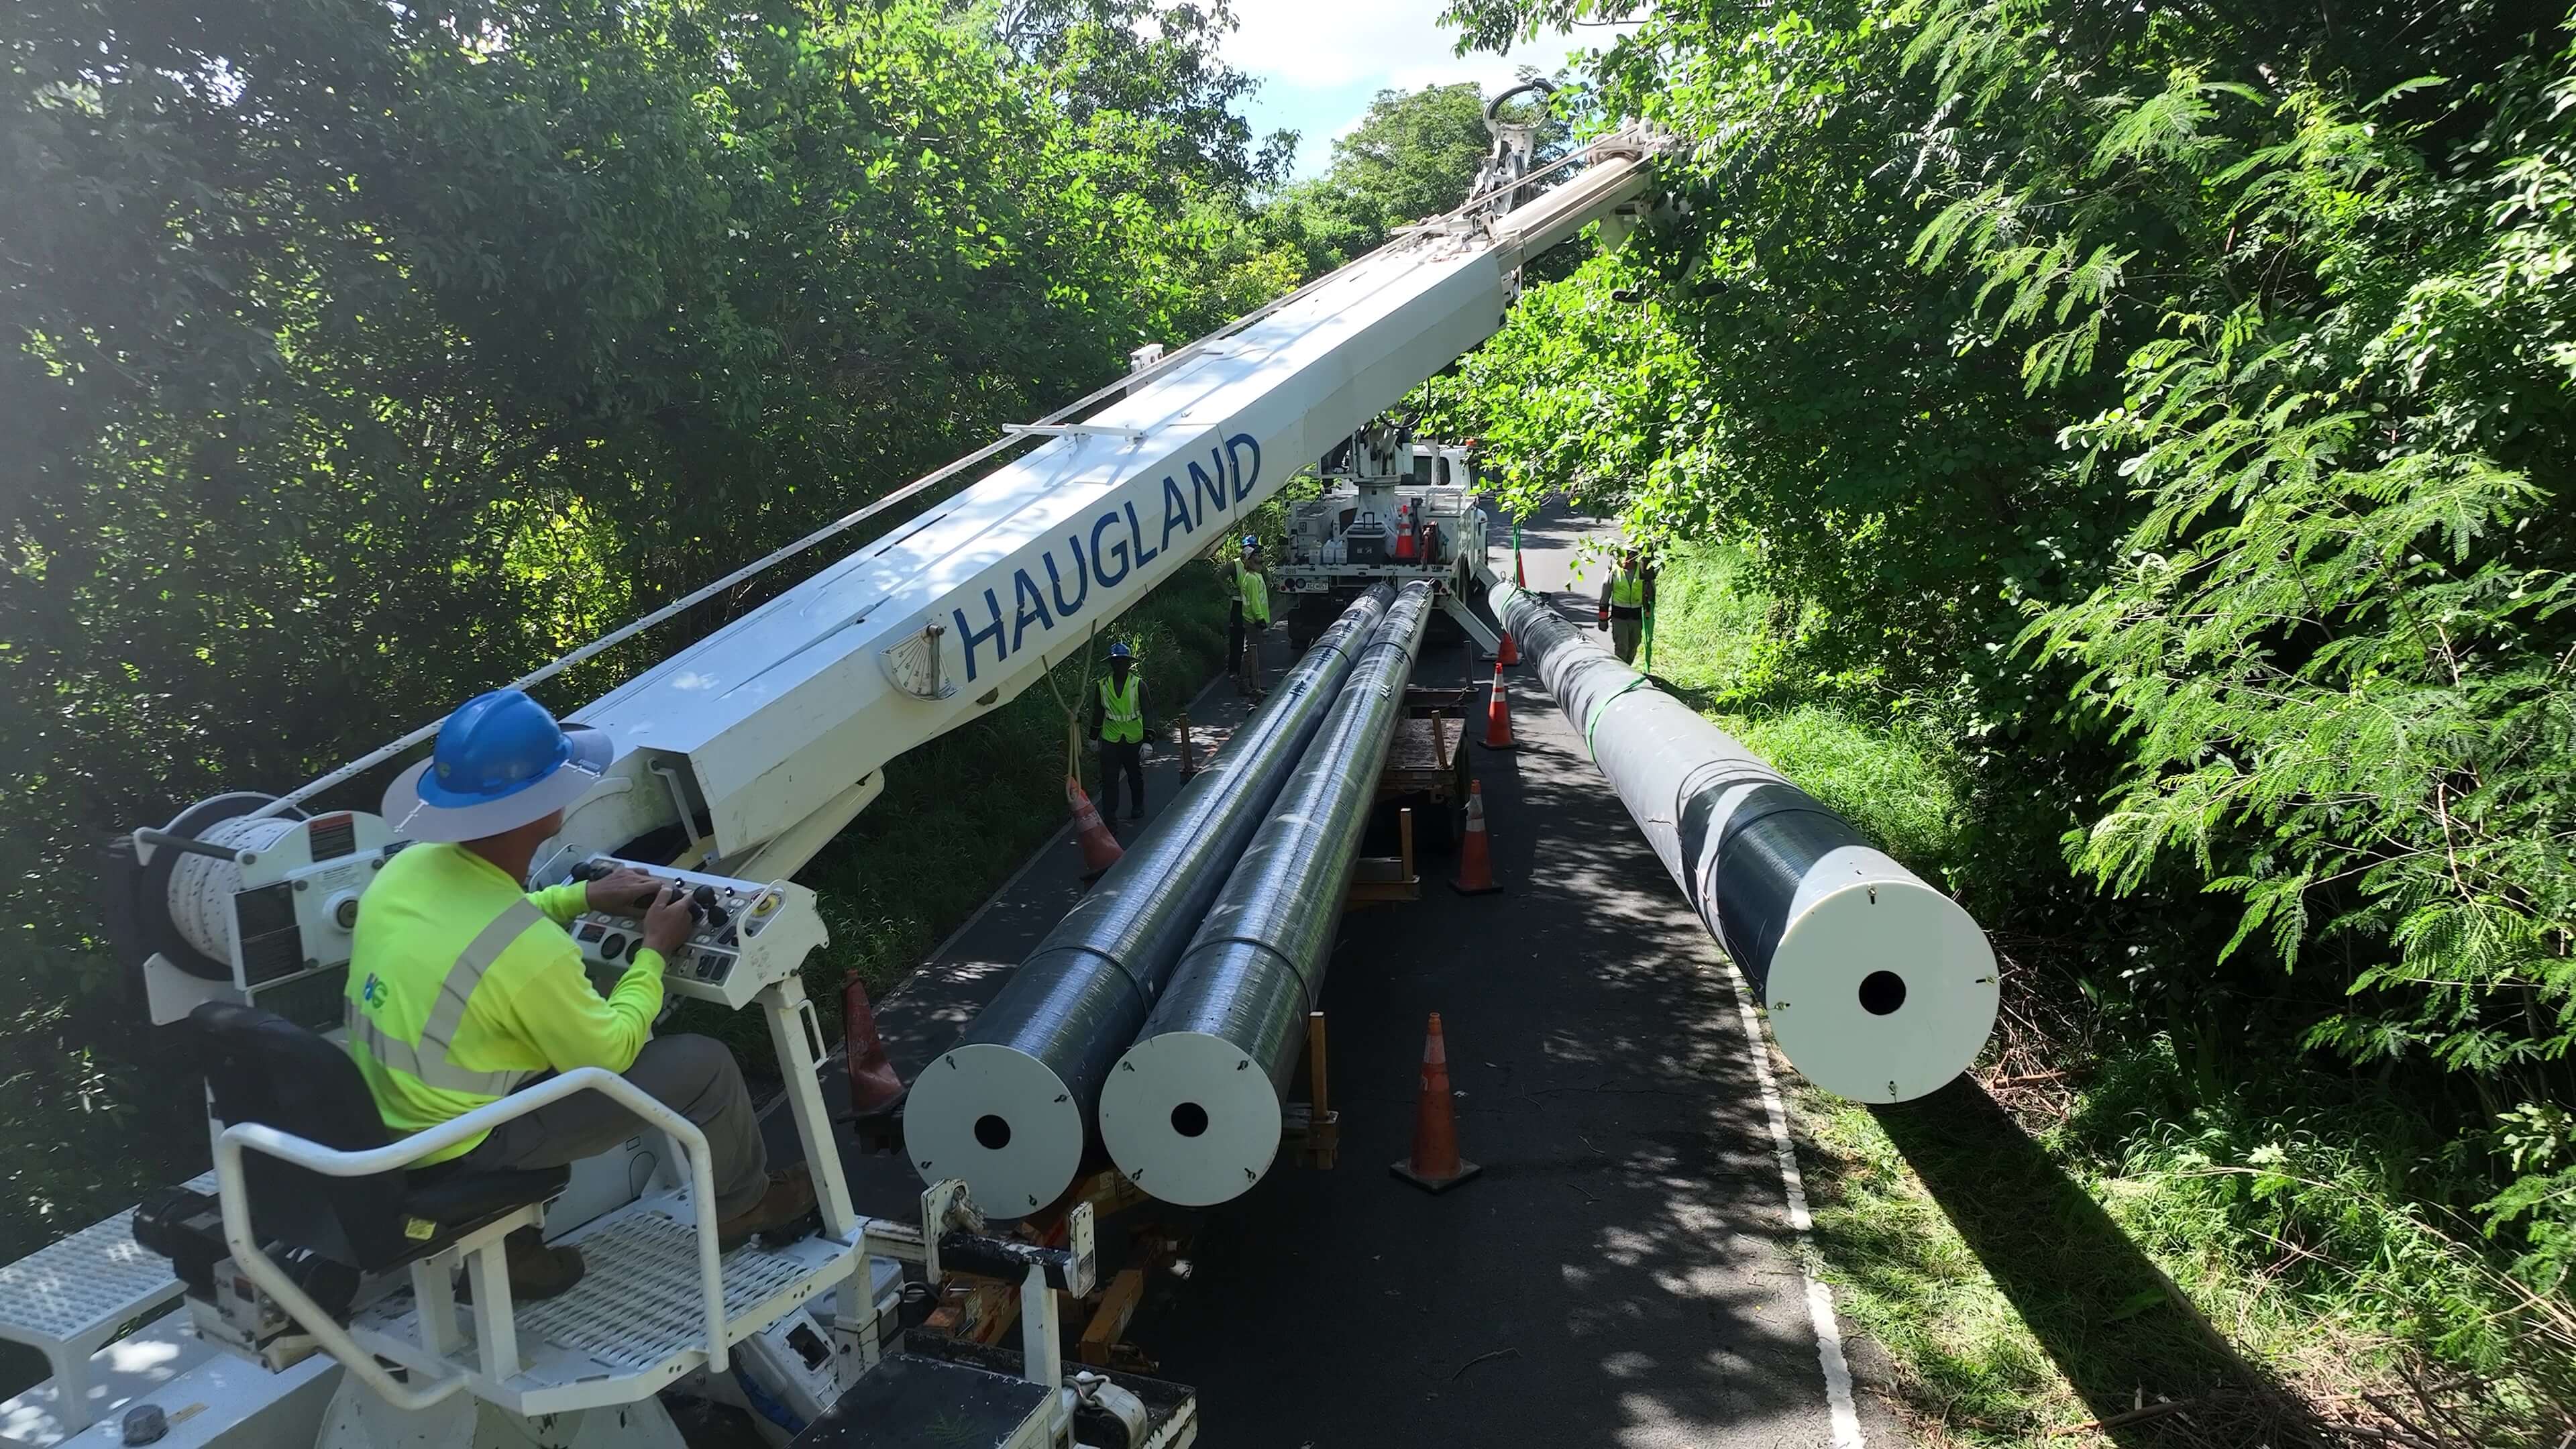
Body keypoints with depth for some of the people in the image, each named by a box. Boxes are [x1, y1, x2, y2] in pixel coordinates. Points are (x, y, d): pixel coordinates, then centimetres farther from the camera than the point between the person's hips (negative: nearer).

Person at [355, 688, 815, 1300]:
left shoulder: (410, 865, -8)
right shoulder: (530, 950, -32)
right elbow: (611, 1052, -15)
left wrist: (584, 895, 10)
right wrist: (656, 950, -5)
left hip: (387, 1120, 8)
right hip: (464, 1145, -8)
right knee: (702, 1066, -3)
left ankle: (504, 1238, 27)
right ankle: (743, 1204, 25)